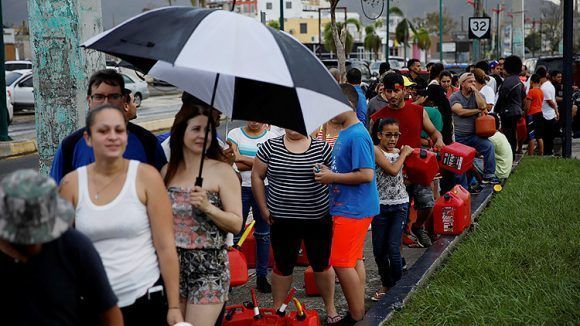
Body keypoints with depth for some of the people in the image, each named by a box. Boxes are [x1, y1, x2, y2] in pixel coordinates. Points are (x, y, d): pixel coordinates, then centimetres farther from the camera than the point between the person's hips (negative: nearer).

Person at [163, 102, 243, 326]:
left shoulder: (222, 171, -4)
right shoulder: (167, 171, 7)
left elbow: (236, 224, -6)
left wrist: (208, 208, -19)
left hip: (209, 267, -4)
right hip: (172, 264, 4)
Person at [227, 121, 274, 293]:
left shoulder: (271, 137, 4)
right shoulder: (235, 134, 2)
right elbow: (237, 165, -9)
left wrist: (243, 158, -16)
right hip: (240, 188, -1)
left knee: (264, 235, 7)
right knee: (234, 234, 0)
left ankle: (262, 277, 16)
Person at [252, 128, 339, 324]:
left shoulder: (322, 148, 0)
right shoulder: (270, 147, 1)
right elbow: (257, 176, 5)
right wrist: (264, 210, 2)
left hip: (318, 219, 0)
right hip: (283, 221, 0)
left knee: (322, 265, 11)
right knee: (283, 266, 9)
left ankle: (330, 308, 26)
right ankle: (276, 310, 24)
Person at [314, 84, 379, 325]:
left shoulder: (357, 136, -19)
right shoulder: (344, 132, 12)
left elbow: (366, 175, -24)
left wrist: (333, 177, -18)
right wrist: (328, 171, 6)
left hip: (352, 208, -10)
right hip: (348, 206, 10)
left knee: (342, 263, -6)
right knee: (354, 260, 16)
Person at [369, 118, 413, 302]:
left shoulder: (399, 152, 9)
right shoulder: (376, 151, -8)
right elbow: (392, 170, -20)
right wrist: (404, 154, -7)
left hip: (400, 205, 3)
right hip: (380, 205, -2)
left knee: (393, 247, -7)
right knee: (378, 249, 6)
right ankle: (386, 284, 25)